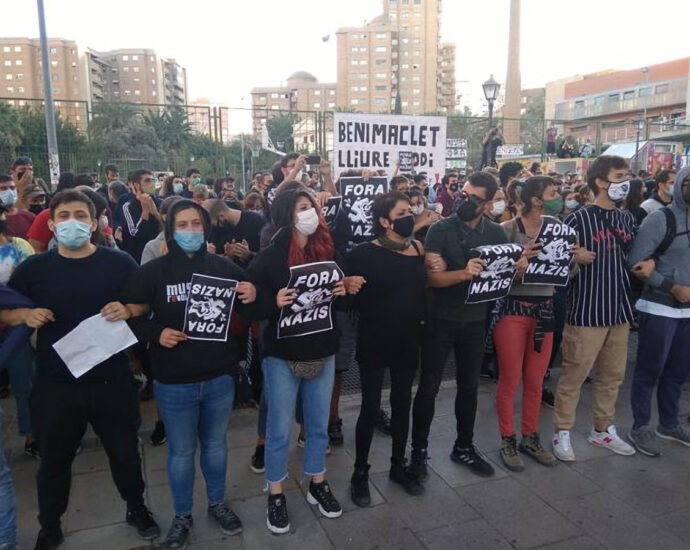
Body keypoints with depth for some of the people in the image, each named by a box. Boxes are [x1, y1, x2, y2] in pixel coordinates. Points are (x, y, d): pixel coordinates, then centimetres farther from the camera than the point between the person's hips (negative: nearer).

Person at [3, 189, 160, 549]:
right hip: (55, 385, 1)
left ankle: (136, 508, 41)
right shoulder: (32, 268, -1)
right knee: (54, 460, 18)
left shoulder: (119, 263, -4)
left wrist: (128, 309, -19)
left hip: (111, 380, 0)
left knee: (125, 452, 15)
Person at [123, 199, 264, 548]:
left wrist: (252, 298, -18)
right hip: (174, 383, -1)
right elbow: (131, 317, -1)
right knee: (181, 452, 15)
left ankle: (218, 504, 43)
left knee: (215, 445, 20)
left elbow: (251, 313, 4)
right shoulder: (152, 272, -7)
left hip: (219, 377, 2)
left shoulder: (223, 268, -2)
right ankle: (182, 517, 37)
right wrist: (156, 333, -19)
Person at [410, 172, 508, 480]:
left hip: (476, 320, 4)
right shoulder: (440, 230, -11)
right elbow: (432, 277, -18)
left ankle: (464, 447, 33)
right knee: (429, 387, 3)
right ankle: (419, 450, 20)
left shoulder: (496, 233, 2)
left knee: (469, 386, 15)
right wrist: (464, 273, -33)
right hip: (441, 319, -4)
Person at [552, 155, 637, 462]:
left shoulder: (627, 219, 11)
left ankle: (603, 430, 32)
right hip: (587, 312, -7)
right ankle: (562, 433, 16)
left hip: (619, 309, 7)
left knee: (613, 375, 16)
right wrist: (573, 257, -24)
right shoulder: (578, 219, -9)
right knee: (573, 376, 1)